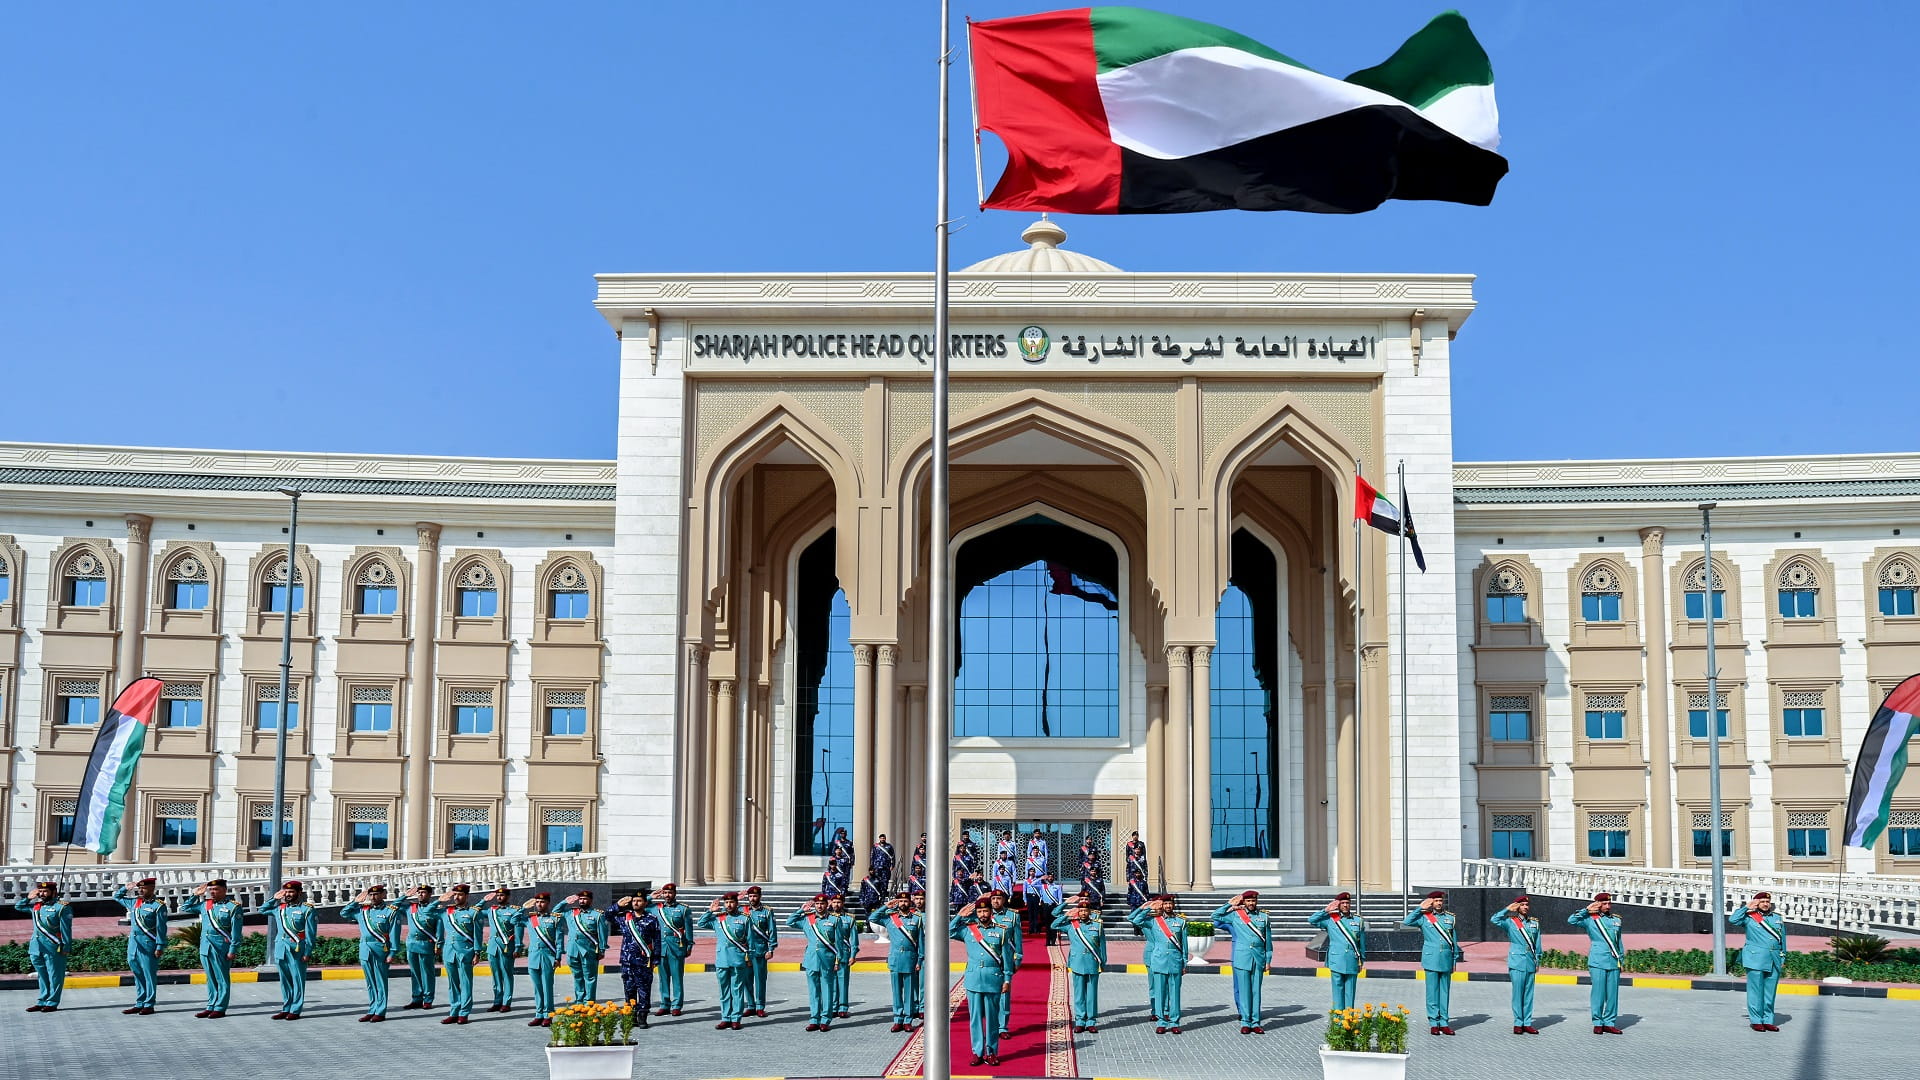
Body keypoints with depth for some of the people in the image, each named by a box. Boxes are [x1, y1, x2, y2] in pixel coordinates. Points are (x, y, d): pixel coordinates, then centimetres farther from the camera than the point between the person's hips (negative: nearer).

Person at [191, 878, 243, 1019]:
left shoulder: (232, 907, -4)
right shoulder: (204, 905, 13)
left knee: (222, 979, 0)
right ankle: (211, 1006, 18)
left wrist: (232, 950, -12)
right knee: (211, 980, 12)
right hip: (205, 948, 6)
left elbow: (236, 931, -7)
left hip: (221, 948, -6)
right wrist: (196, 895, 16)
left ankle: (220, 1008, 4)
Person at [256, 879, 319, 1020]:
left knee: (297, 980, -2)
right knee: (285, 981, 11)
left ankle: (295, 1010, 1)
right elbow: (261, 910, 28)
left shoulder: (307, 910, -3)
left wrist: (307, 953, -11)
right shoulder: (279, 908, 13)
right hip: (280, 949, 6)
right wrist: (273, 898, 15)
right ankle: (286, 1008, 17)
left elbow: (310, 934, -6)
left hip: (297, 949, -6)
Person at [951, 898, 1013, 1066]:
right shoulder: (967, 930, 7)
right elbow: (948, 931, 13)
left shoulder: (1000, 931, 3)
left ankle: (991, 1052, 11)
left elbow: (1007, 956, 4)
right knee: (975, 1017, 4)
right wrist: (960, 915, 6)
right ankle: (977, 1052, 10)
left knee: (992, 1017, 4)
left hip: (993, 980, -1)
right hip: (973, 980, 2)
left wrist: (1007, 979, 0)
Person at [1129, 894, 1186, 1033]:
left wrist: (1184, 964, 7)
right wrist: (1148, 908, 2)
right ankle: (1161, 1023, 6)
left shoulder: (1181, 922, 7)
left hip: (1175, 962, 0)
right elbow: (1135, 920, -1)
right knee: (1159, 991, 0)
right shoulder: (1153, 921, 6)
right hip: (1158, 961, 0)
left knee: (1174, 993, 2)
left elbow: (1184, 945, 9)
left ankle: (1174, 1022, 8)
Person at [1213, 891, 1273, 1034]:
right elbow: (1215, 916, 5)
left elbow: (1268, 940, 12)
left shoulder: (1263, 917, 10)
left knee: (1256, 991, 3)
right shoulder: (1235, 915, 6)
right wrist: (1229, 904, 2)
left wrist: (1268, 960, 9)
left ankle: (1255, 1022, 8)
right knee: (1244, 990, -1)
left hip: (1258, 959, 1)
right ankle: (1245, 1022, 4)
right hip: (1241, 958, -1)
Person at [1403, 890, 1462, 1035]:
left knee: (1445, 992, 6)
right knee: (1432, 992, 0)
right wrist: (1420, 908, -8)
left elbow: (1454, 939, 15)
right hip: (1431, 960, -3)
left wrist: (1455, 958, 13)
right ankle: (1433, 1023, 4)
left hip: (1446, 960, 3)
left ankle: (1444, 1023, 10)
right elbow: (1406, 922, -11)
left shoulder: (1450, 918, 11)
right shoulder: (1424, 917, 2)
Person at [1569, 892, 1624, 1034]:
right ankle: (1597, 1023, 5)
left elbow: (1619, 941, 22)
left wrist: (1621, 958, 17)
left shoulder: (1616, 920, 15)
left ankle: (1610, 1023, 11)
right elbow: (1571, 920, -9)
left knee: (1613, 994, 4)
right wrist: (1586, 910, -7)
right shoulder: (1590, 919, 2)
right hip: (1597, 962, -4)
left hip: (1614, 963, 4)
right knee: (1598, 993, -3)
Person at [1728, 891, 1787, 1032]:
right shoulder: (1749, 917, 4)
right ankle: (1756, 1020, 2)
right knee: (1756, 990, -3)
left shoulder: (1778, 919, 17)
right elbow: (1732, 920, -11)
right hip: (1756, 959, -4)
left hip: (1774, 961, 4)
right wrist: (1746, 908, -4)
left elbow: (1783, 939, 19)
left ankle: (1768, 1020, 13)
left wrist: (1783, 959, 14)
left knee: (1770, 992, 7)